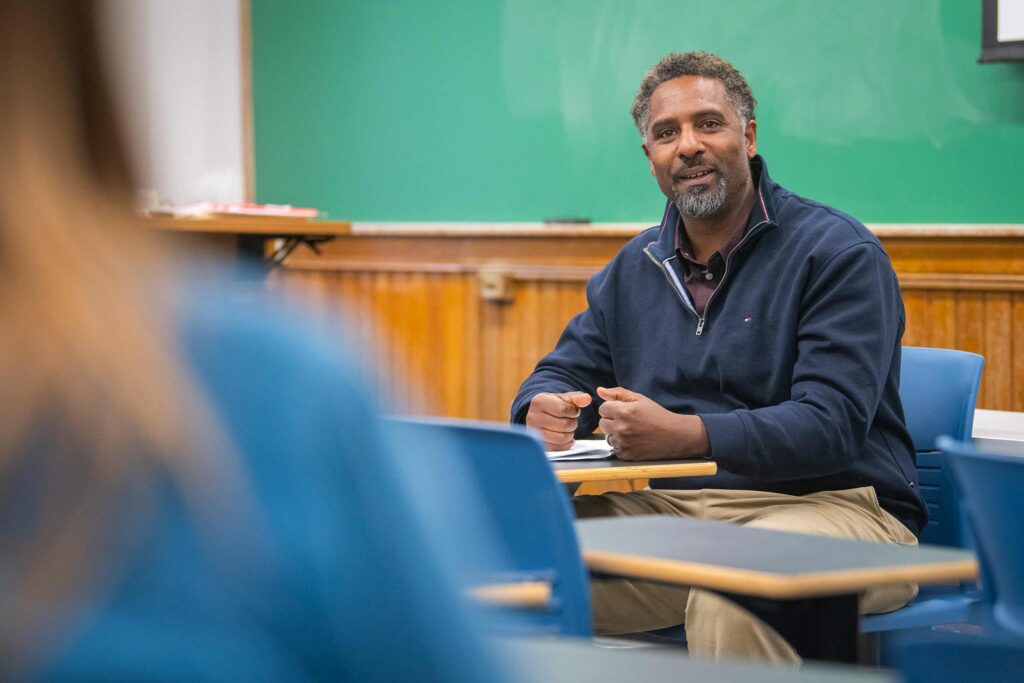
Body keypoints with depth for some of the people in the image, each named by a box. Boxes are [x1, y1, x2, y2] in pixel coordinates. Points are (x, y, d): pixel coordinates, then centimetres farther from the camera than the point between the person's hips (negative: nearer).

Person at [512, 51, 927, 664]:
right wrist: (544, 410, -9)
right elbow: (566, 372, 18)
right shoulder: (634, 267, 17)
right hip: (667, 508, 6)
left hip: (827, 504, -5)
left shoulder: (839, 252, -6)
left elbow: (831, 425, -17)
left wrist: (686, 434, -32)